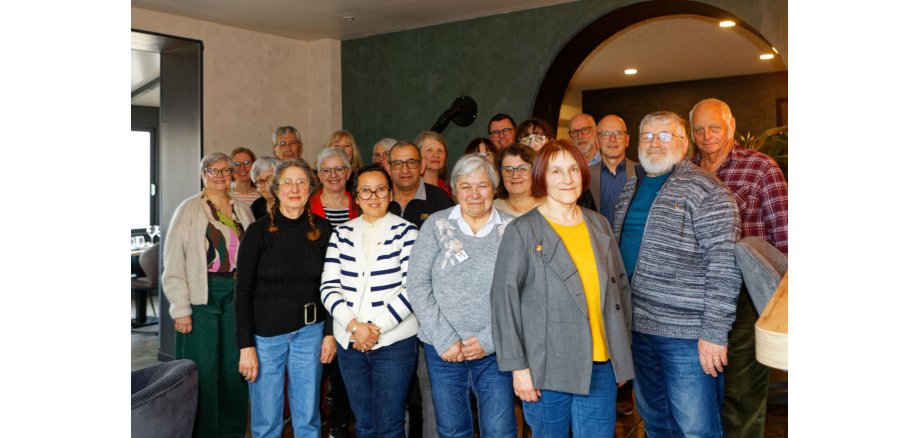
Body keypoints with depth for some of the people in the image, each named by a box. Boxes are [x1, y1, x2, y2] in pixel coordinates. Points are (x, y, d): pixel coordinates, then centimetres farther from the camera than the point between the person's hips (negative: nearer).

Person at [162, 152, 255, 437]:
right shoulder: (189, 210, -3)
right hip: (202, 296, -4)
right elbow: (173, 262, -7)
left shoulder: (242, 210, 10)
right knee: (203, 369, 0)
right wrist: (181, 309, -11)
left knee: (234, 366, 9)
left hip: (236, 293, 4)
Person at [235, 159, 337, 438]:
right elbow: (243, 291, -6)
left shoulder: (322, 230, 0)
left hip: (310, 331, 2)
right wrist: (246, 346, -10)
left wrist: (330, 333, 2)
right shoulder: (259, 231, -7)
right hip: (266, 331, -2)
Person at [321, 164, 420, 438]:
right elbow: (330, 287, 2)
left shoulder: (405, 231, -2)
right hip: (350, 342, 4)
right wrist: (354, 326, -12)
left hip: (394, 341, -3)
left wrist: (378, 328, -14)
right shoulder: (341, 234, 8)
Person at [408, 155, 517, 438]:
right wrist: (444, 339, -9)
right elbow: (418, 285, -2)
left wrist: (489, 339, -11)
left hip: (494, 350, -1)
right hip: (443, 350, 1)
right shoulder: (435, 225, 2)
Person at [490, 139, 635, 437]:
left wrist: (622, 352, 10)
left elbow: (620, 285, 14)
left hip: (602, 366, 4)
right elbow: (504, 298, -8)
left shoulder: (599, 224, 9)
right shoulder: (522, 231, -5)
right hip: (548, 368, -3)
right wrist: (517, 366, -11)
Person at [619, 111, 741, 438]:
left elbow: (724, 266, -17)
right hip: (638, 327, 7)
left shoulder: (705, 190, -12)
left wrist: (715, 333, -20)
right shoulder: (634, 187, 11)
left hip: (687, 335, -7)